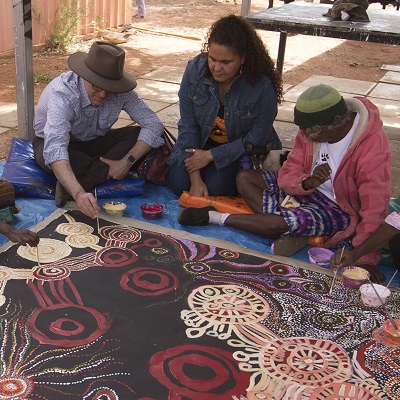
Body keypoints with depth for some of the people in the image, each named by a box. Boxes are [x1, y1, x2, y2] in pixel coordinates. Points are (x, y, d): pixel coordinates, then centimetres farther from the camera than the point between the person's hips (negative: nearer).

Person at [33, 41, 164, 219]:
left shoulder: (120, 92, -21)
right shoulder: (63, 93, -36)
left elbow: (153, 124, -16)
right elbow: (55, 149, -48)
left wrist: (128, 161, -30)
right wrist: (79, 194, -62)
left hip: (94, 142, 5)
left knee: (141, 137, -21)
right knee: (49, 156, -41)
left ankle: (84, 179, -27)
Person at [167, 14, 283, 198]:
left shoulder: (263, 87, -27)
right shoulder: (195, 70, -18)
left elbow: (256, 140, -17)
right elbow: (188, 126, -15)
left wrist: (211, 155, -20)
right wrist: (195, 179, -21)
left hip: (243, 152, -3)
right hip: (202, 142, 3)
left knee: (215, 186, -25)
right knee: (178, 183, -17)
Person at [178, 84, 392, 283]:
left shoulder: (372, 148, -30)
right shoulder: (312, 128, -12)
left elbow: (374, 210, -30)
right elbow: (287, 174, -9)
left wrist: (366, 259, -33)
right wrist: (307, 183, -32)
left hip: (337, 210, -7)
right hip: (305, 191, 7)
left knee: (280, 224, -31)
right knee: (244, 178, -5)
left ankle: (215, 217, -10)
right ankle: (293, 230, -18)